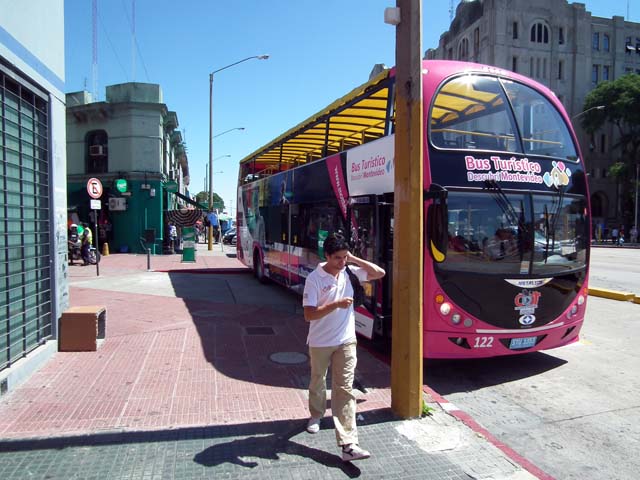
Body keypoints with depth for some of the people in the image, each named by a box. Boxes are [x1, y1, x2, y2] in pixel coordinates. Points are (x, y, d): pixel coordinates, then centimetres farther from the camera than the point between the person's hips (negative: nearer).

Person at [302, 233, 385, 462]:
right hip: (320, 343, -2)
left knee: (345, 389, -3)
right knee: (318, 383, 21)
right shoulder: (314, 278, -16)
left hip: (346, 342, 2)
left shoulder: (349, 272, -3)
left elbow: (379, 273, 0)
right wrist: (337, 304, -29)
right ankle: (316, 416, 49)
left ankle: (348, 444, -4)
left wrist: (354, 259, -8)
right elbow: (309, 315, -20)